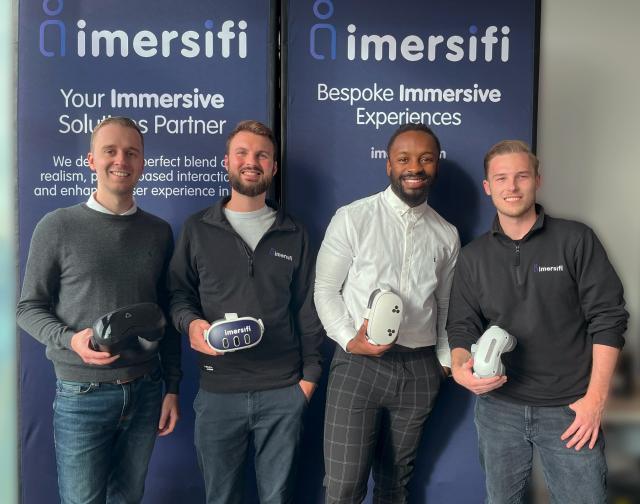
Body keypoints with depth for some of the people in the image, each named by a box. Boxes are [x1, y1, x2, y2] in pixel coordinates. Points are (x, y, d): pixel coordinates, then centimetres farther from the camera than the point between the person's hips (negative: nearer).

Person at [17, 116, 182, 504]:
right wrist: (70, 340, -20)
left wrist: (172, 388, 6)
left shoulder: (160, 232, 5)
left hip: (145, 391, 3)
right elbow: (29, 307, 0)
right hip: (82, 394, -3)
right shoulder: (58, 227, -4)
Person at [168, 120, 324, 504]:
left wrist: (310, 371, 3)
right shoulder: (197, 230, 4)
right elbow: (178, 294, 6)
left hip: (284, 390, 1)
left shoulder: (294, 234, 7)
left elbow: (308, 309, 8)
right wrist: (191, 322, -16)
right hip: (218, 391, 0)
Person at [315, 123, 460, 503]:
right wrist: (349, 339, -14)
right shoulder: (352, 219, -4)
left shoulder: (447, 234, 8)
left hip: (420, 370, 4)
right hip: (359, 363, -3)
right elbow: (325, 288, -1)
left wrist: (446, 359, 10)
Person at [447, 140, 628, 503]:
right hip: (498, 407, 3)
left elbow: (608, 318, -6)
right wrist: (460, 369, -15)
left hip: (570, 409, -2)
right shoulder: (473, 257, 5)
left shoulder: (576, 240, -4)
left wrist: (596, 398, -10)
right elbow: (463, 327, 6)